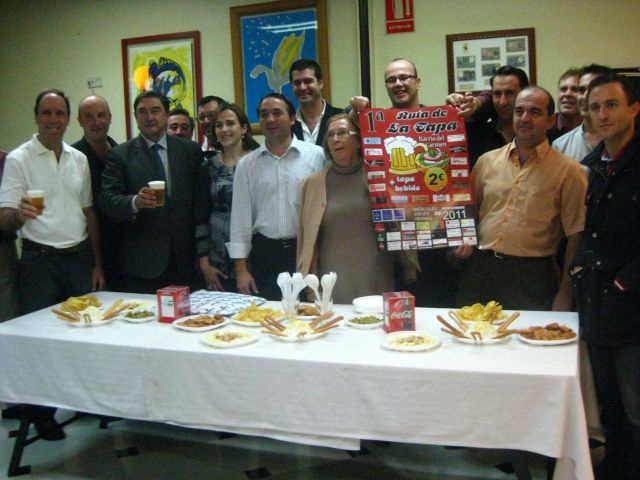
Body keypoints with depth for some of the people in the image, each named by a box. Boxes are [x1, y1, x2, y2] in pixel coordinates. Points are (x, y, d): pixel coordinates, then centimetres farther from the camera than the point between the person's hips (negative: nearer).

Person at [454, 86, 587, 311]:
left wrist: (565, 293, -6)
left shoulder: (568, 170, -2)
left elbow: (576, 236, -4)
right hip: (480, 269, 3)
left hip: (532, 276, -3)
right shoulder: (487, 161, 9)